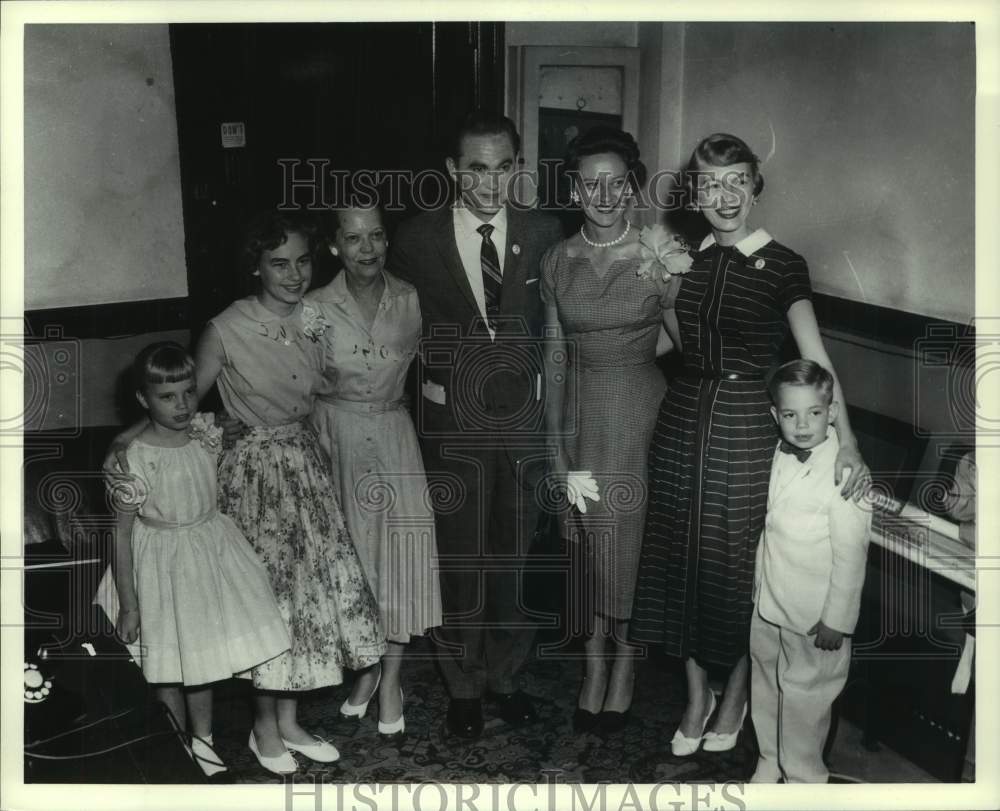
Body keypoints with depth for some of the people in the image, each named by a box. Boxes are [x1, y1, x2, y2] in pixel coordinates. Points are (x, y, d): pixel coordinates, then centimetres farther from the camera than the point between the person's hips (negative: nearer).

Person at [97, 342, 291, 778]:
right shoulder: (135, 459, -23)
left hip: (211, 551, 5)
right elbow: (122, 531, -16)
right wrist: (128, 604, -14)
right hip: (163, 563, -5)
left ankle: (202, 738, 39)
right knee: (170, 664, 10)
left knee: (202, 650, 19)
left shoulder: (205, 435, -8)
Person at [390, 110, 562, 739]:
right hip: (453, 422, -1)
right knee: (460, 562, 10)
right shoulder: (417, 240, -7)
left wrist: (549, 408, 1)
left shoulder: (543, 233, -3)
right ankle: (465, 684, 30)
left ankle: (504, 674, 35)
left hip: (524, 418, 2)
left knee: (514, 556, 14)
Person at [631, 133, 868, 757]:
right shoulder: (686, 259, 6)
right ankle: (697, 693, 30)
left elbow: (816, 358, -18)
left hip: (745, 429, -4)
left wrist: (846, 440, -28)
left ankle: (736, 695, 31)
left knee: (737, 563, 7)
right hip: (683, 422, 5)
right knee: (682, 555, 11)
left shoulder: (783, 265, -8)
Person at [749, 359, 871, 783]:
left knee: (804, 694, 8)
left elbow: (850, 553, -19)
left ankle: (803, 776, 29)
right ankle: (771, 757, 42)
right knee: (765, 682, 21)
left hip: (813, 614, -7)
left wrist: (837, 620, -16)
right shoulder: (782, 456, -1)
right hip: (768, 601, 7)